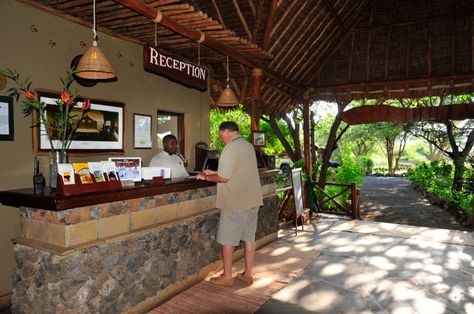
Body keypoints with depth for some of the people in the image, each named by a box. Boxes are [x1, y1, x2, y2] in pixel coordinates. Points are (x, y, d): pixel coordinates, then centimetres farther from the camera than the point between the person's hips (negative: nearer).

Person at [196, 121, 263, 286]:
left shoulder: (231, 148, -16)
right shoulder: (249, 146, 12)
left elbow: (223, 178, -19)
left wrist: (205, 177, -2)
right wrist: (213, 172, 17)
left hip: (235, 202, -8)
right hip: (252, 200, 8)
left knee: (227, 239, 6)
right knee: (249, 237, 13)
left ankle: (227, 276, 16)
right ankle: (248, 274, 22)